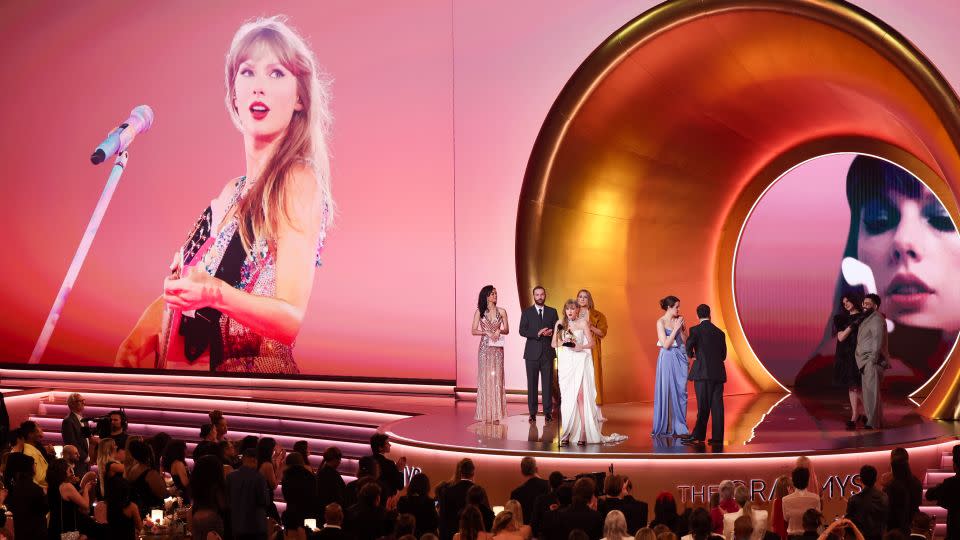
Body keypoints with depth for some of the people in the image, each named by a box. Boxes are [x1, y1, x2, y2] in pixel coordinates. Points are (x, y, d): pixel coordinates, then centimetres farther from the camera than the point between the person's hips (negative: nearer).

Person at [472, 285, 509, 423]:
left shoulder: (501, 311, 7)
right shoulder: (479, 312, 3)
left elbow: (507, 330, 10)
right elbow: (474, 331, 1)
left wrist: (499, 330, -11)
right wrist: (487, 333, -13)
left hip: (497, 348, 1)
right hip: (485, 348, -1)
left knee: (496, 377, -4)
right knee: (485, 377, -2)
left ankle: (496, 414, -2)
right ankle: (485, 413, 1)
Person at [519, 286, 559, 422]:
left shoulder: (552, 312, 11)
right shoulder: (527, 312, 5)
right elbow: (522, 331, -4)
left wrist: (551, 332, -13)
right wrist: (537, 333, -17)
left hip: (547, 352, 1)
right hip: (532, 353, -1)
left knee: (548, 383, -1)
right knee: (532, 383, 0)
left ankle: (548, 412, 4)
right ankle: (532, 412, 4)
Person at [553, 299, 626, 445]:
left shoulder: (583, 323, 3)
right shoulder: (560, 324, 11)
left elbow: (591, 342, 0)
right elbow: (553, 344, 10)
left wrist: (579, 347, -17)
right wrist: (563, 342, -9)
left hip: (580, 362, -3)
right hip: (565, 363, 3)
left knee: (581, 396, -11)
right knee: (566, 398, 0)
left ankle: (583, 433, -12)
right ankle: (565, 434, 2)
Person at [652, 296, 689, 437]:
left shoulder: (679, 320, 6)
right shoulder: (661, 322, -8)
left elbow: (686, 341, 6)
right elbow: (666, 344, -14)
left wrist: (681, 328, -9)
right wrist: (676, 328, -15)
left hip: (680, 358, 4)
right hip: (667, 359, -4)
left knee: (681, 392, 4)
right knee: (667, 392, 1)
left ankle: (679, 426, 11)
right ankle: (665, 426, 10)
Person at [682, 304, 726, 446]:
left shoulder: (695, 330, -3)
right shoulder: (720, 333, 12)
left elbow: (689, 345, -17)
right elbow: (723, 356, 14)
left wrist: (691, 355, 3)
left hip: (702, 372, -4)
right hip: (718, 373, 4)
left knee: (703, 406, -4)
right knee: (716, 405, 4)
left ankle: (698, 435, -6)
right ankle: (717, 437, 3)